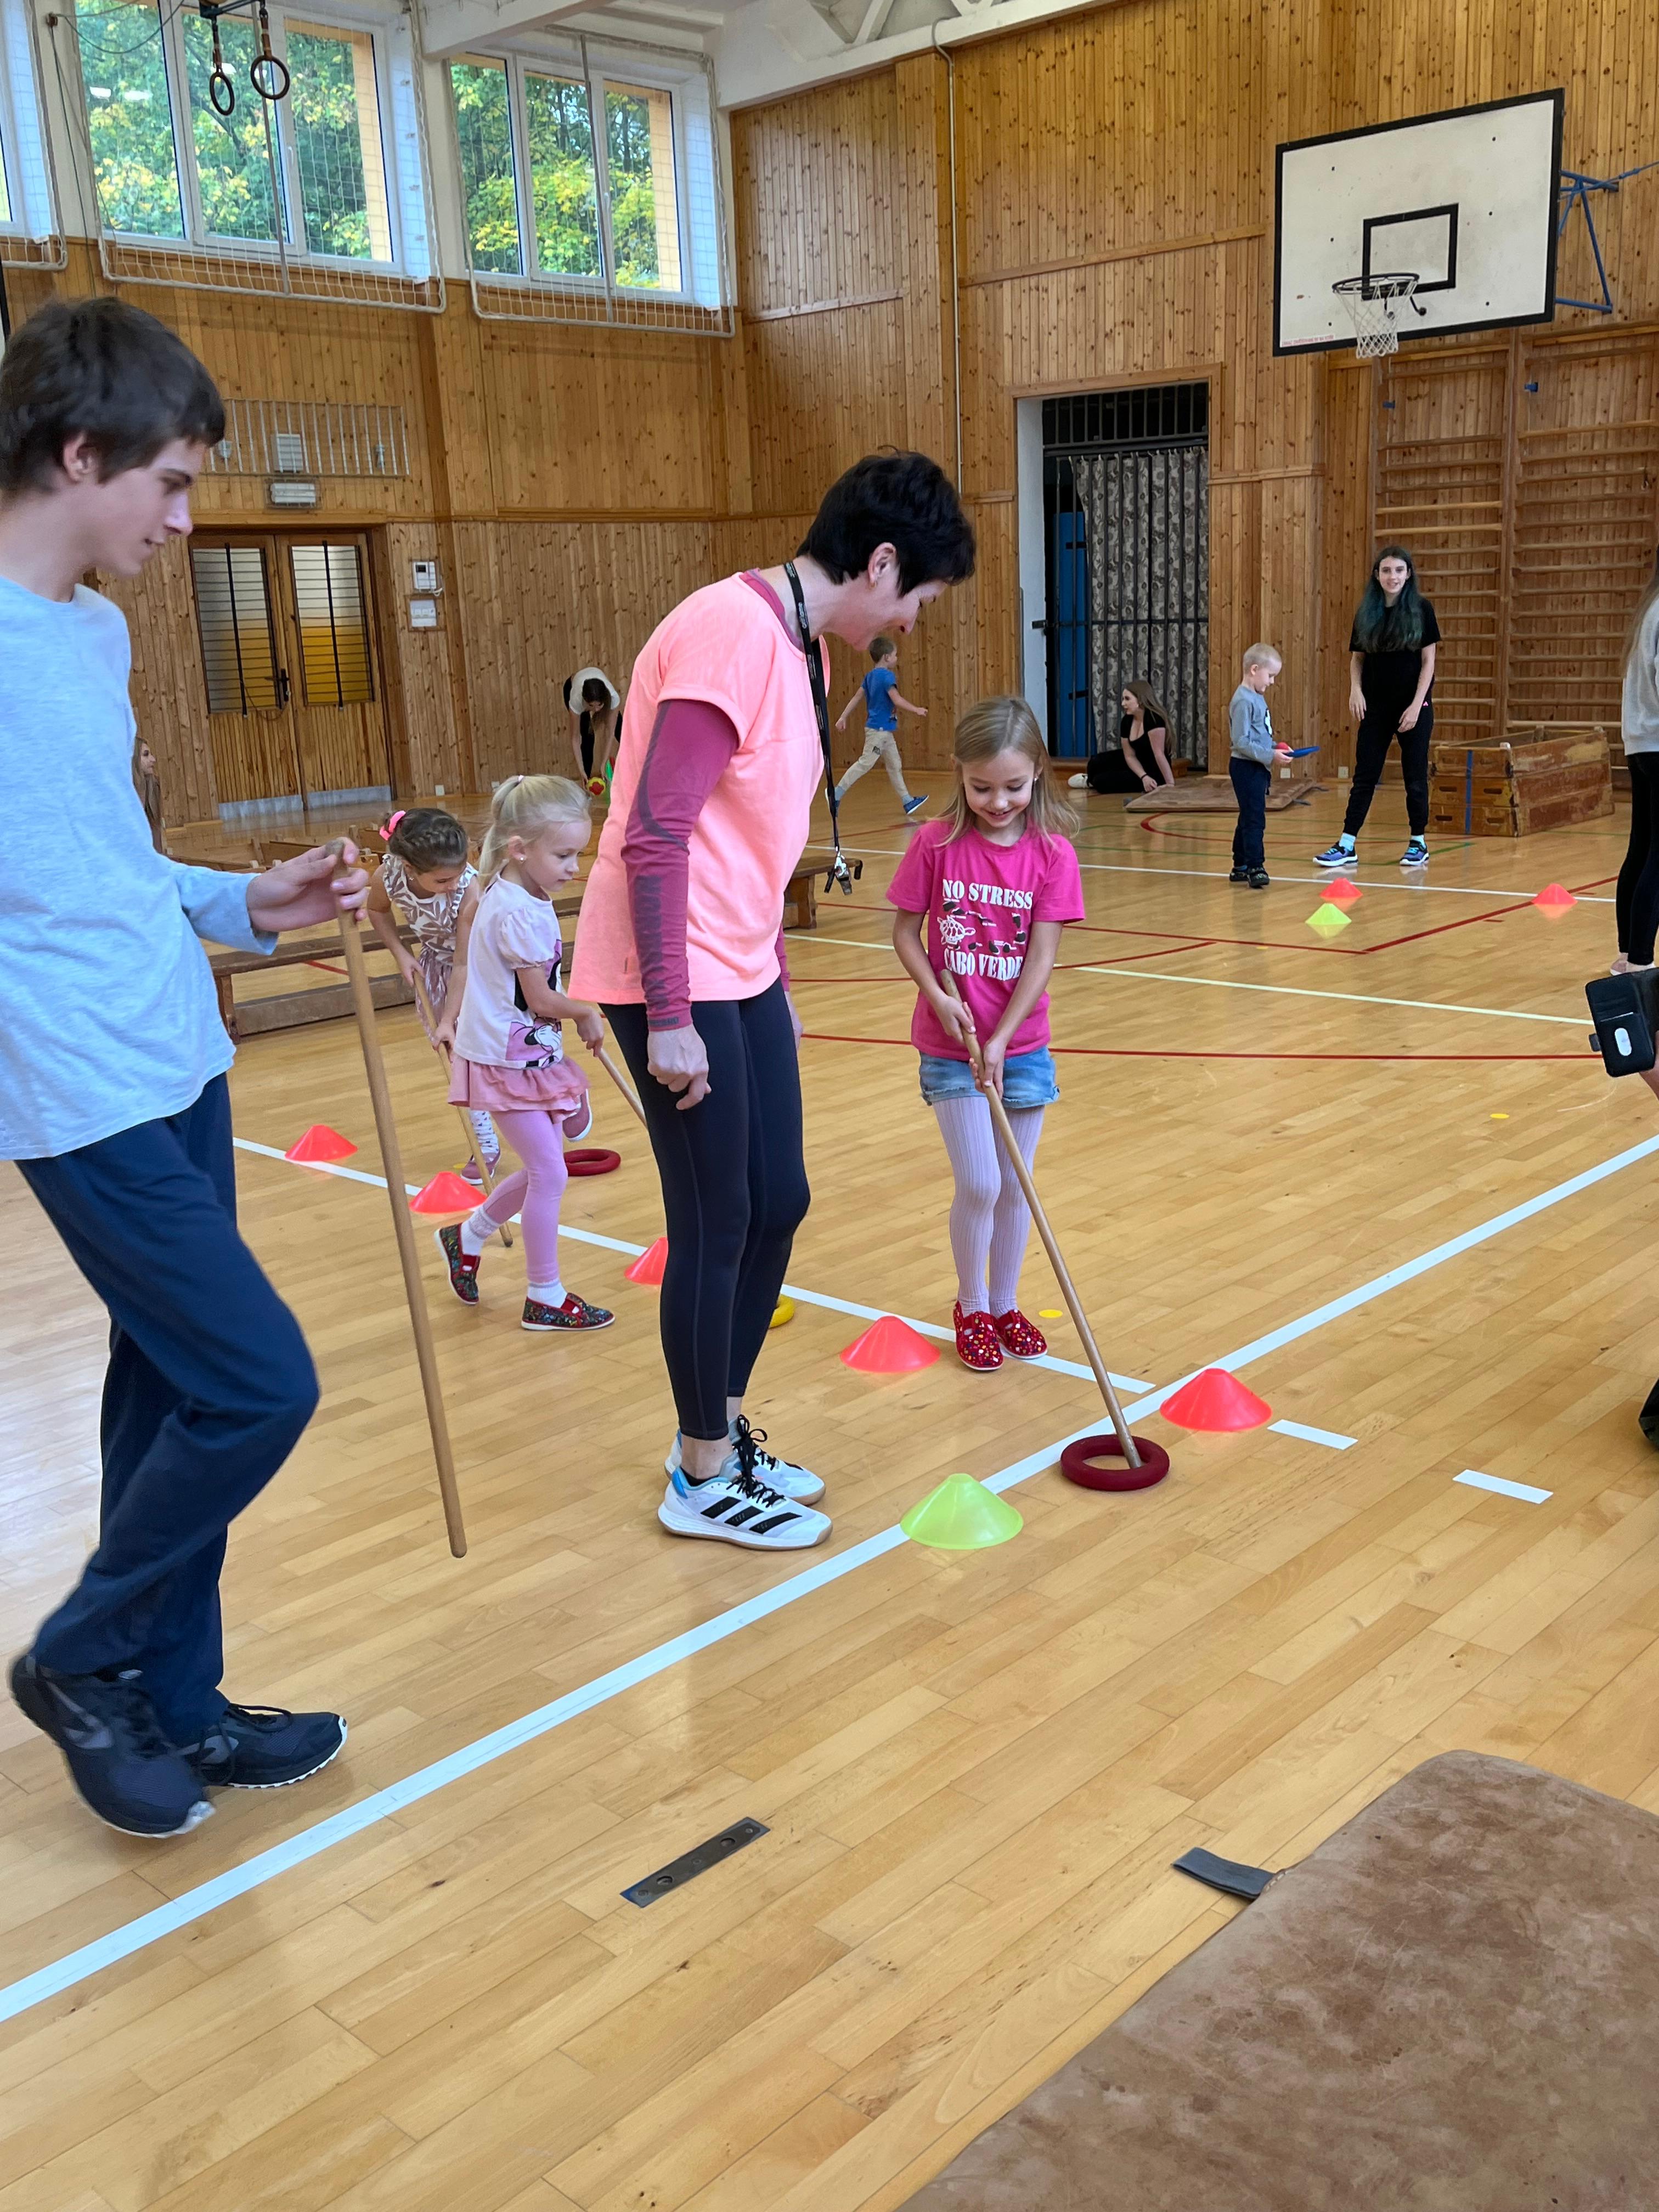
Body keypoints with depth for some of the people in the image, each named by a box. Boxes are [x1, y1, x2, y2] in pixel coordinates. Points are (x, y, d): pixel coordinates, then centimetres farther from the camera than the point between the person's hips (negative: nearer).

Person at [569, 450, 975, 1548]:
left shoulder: (800, 645, 12)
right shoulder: (731, 632, -19)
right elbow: (655, 835, -23)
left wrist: (774, 976, 21)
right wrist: (670, 1015, -23)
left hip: (742, 974, 10)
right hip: (677, 982, -10)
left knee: (777, 1203, 14)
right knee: (717, 1228, 0)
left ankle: (725, 1429, 31)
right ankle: (704, 1478, 18)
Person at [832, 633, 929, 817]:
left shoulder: (870, 676, 11)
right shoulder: (887, 676, -15)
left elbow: (857, 697, 11)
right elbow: (897, 700, -22)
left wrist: (843, 717, 12)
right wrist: (917, 710, -12)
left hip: (884, 730, 10)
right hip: (879, 729, -10)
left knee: (895, 766, 11)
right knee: (866, 763, -8)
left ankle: (908, 803, 14)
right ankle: (837, 793, -6)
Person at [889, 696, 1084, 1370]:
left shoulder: (1052, 855, -7)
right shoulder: (936, 844, -8)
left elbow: (1041, 958, -10)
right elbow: (905, 932, -1)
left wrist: (1001, 1040, -16)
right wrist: (939, 998, -15)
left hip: (1022, 1047, 2)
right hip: (950, 1047, -1)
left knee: (1014, 1186, 10)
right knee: (980, 1186, -6)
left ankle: (1005, 1303, 29)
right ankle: (971, 1307, 17)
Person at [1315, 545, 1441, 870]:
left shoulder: (1422, 609, -5)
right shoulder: (1366, 612, 3)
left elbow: (1428, 661, -5)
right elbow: (1357, 658, 9)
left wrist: (1417, 705, -12)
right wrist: (1355, 689, -9)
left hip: (1414, 706, -2)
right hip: (1376, 707, 2)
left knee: (1415, 776, 5)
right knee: (1365, 774, 2)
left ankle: (1419, 843, 17)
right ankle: (1347, 846, 3)